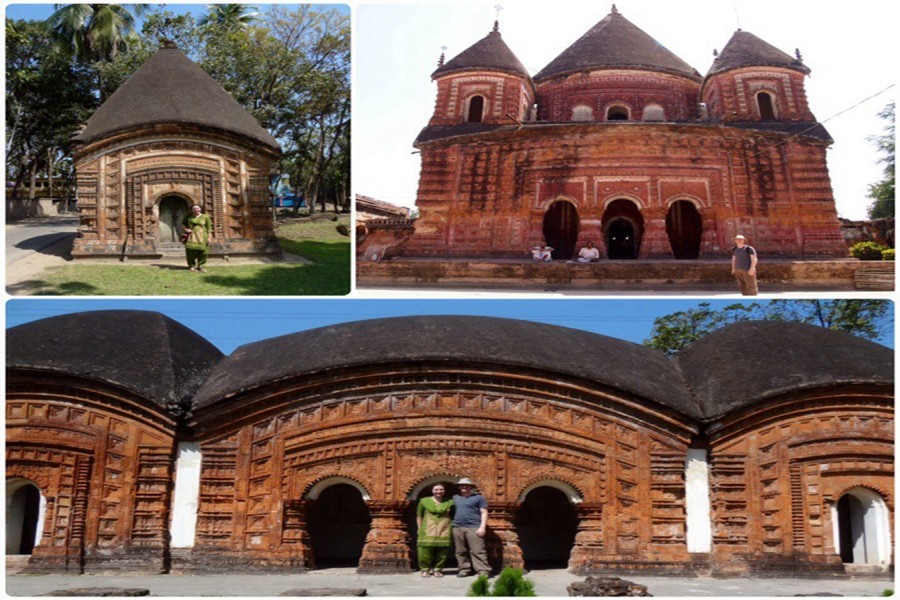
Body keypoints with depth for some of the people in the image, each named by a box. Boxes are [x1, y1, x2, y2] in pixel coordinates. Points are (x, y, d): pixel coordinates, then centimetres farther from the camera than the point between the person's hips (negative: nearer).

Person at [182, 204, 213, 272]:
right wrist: (185, 229, 0)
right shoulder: (189, 217, 7)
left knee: (202, 252, -4)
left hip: (202, 237, -1)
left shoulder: (205, 217, 1)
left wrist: (209, 237, -6)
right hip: (191, 237, 1)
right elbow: (182, 223, 19)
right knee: (191, 251, -5)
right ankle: (192, 266, 7)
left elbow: (209, 228, 1)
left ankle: (201, 266, 7)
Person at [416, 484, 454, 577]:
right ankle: (425, 569, 5)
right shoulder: (424, 501, 8)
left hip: (443, 532, 1)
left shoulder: (449, 502, 10)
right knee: (425, 551, -7)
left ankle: (437, 569, 11)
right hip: (427, 532, -1)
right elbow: (419, 516, 10)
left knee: (442, 552, -1)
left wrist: (451, 529, 7)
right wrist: (420, 529, 3)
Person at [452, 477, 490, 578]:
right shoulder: (455, 498, 18)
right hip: (458, 528, 5)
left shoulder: (478, 498, 4)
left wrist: (482, 527, -10)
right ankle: (464, 569, 13)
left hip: (474, 528, -5)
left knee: (478, 551, -10)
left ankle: (483, 571, -11)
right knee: (461, 551, 6)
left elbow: (484, 513, 0)